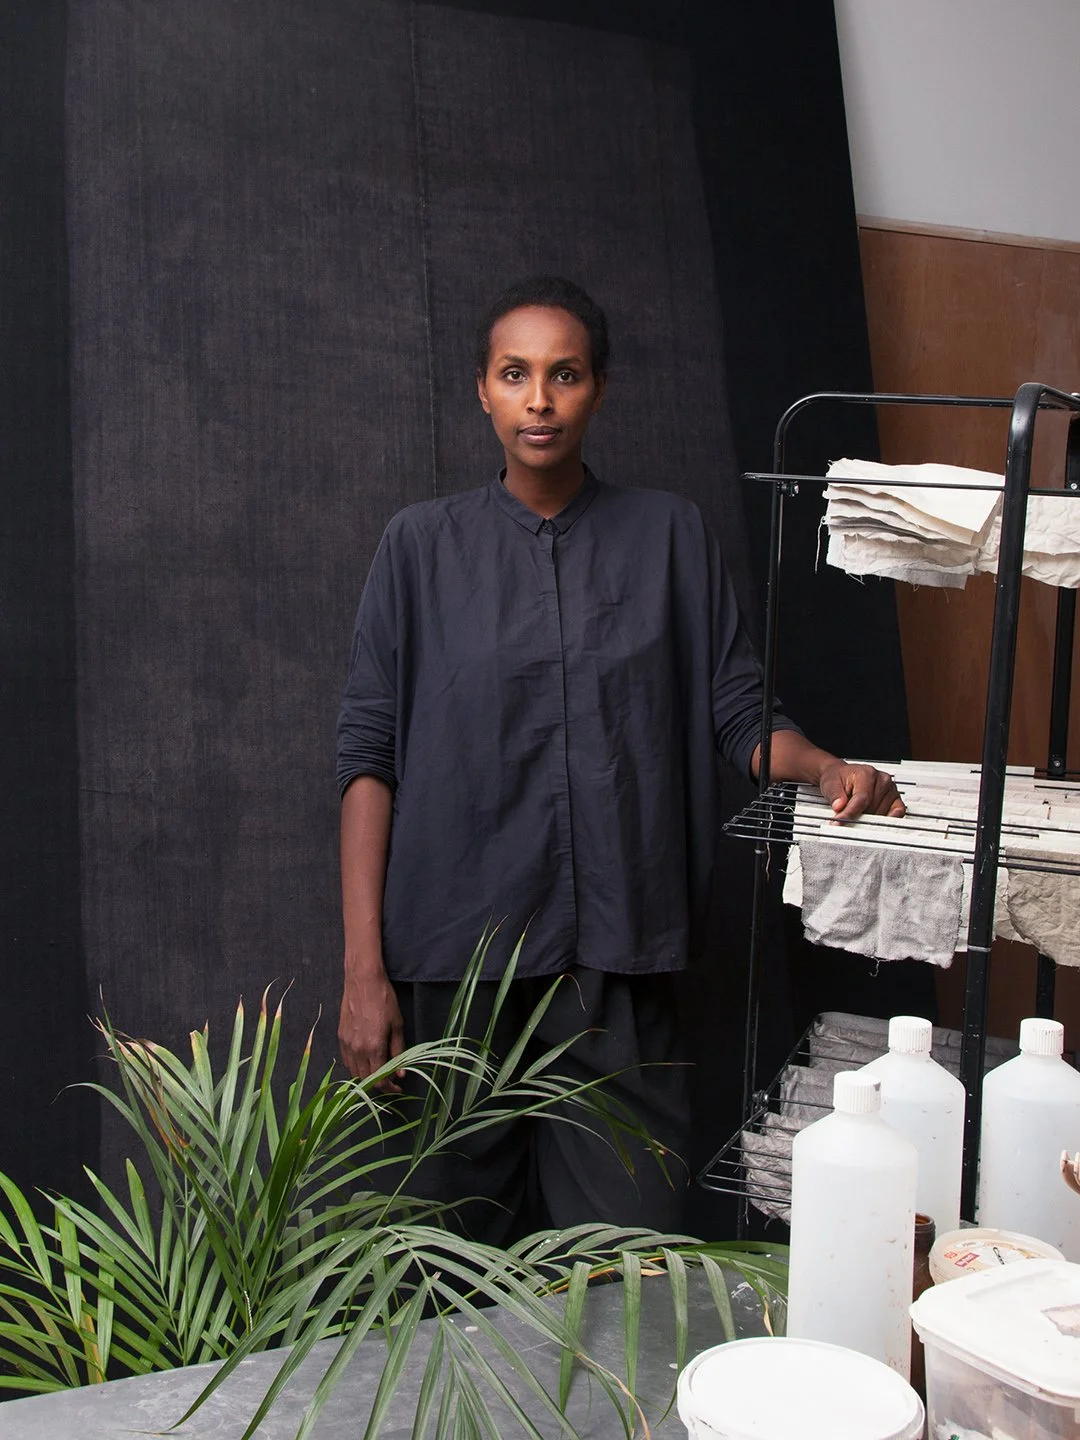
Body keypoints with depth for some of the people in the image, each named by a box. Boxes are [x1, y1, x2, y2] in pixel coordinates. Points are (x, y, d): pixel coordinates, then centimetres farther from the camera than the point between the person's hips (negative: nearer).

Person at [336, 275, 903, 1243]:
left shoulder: (670, 535, 9)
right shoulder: (424, 545, 6)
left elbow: (738, 711, 10)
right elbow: (369, 755, 1)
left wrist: (826, 767, -13)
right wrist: (365, 968, -5)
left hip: (621, 957, 1)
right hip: (459, 947, 0)